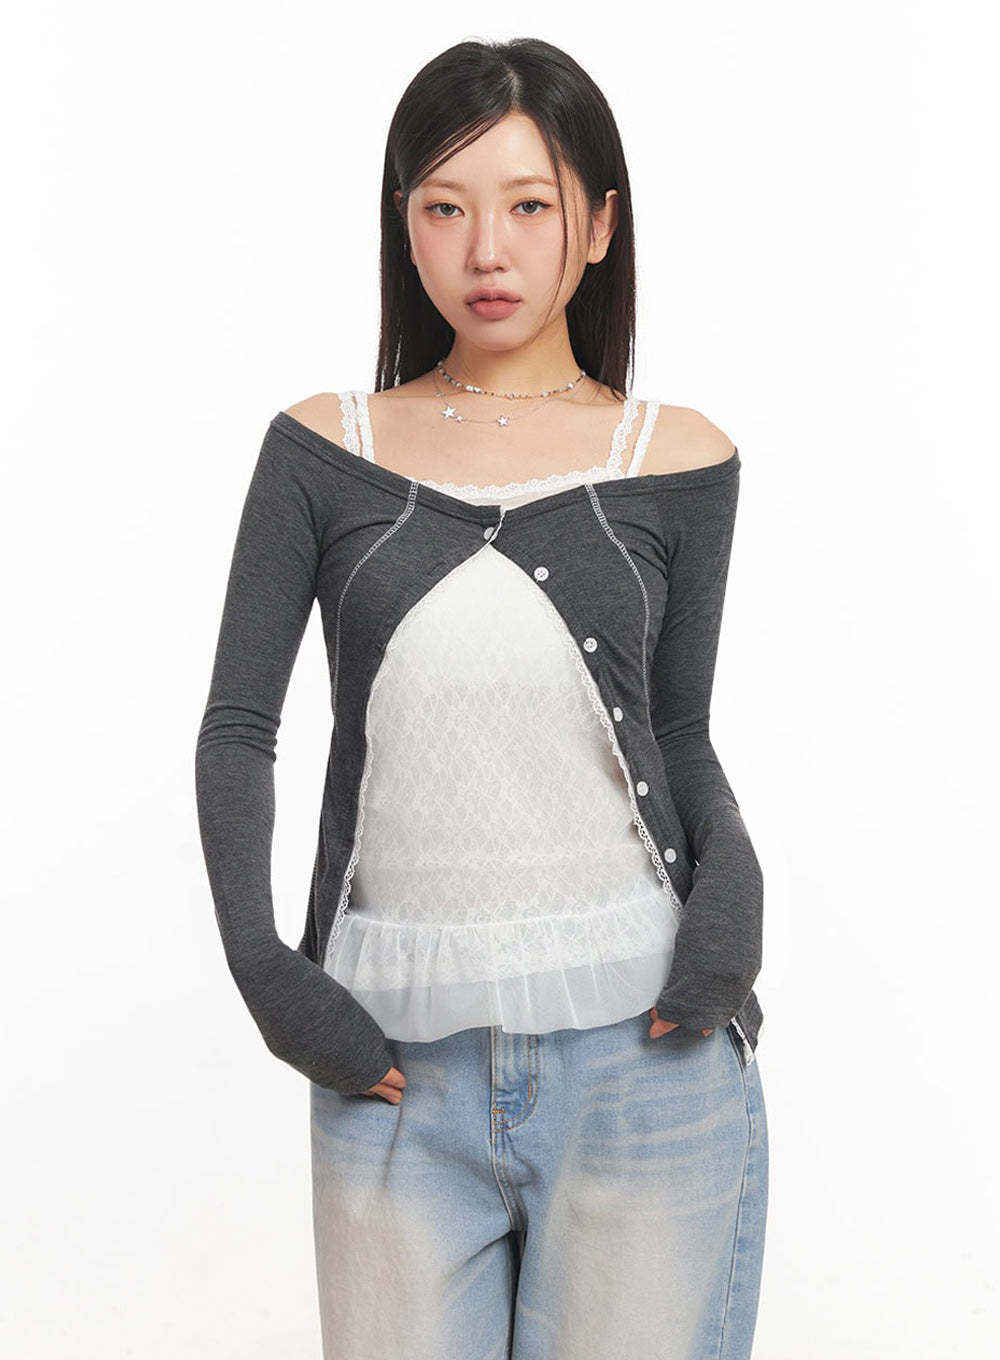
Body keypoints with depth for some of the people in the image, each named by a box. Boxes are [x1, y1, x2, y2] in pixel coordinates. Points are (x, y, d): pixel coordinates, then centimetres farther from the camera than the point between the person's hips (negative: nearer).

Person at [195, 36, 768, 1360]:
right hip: (397, 1059, 1)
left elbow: (681, 735, 9)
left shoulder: (676, 460, 4)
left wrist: (729, 884, -9)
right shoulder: (325, 450, 4)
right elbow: (238, 726, 3)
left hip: (638, 1047, 0)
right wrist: (261, 963, -9)